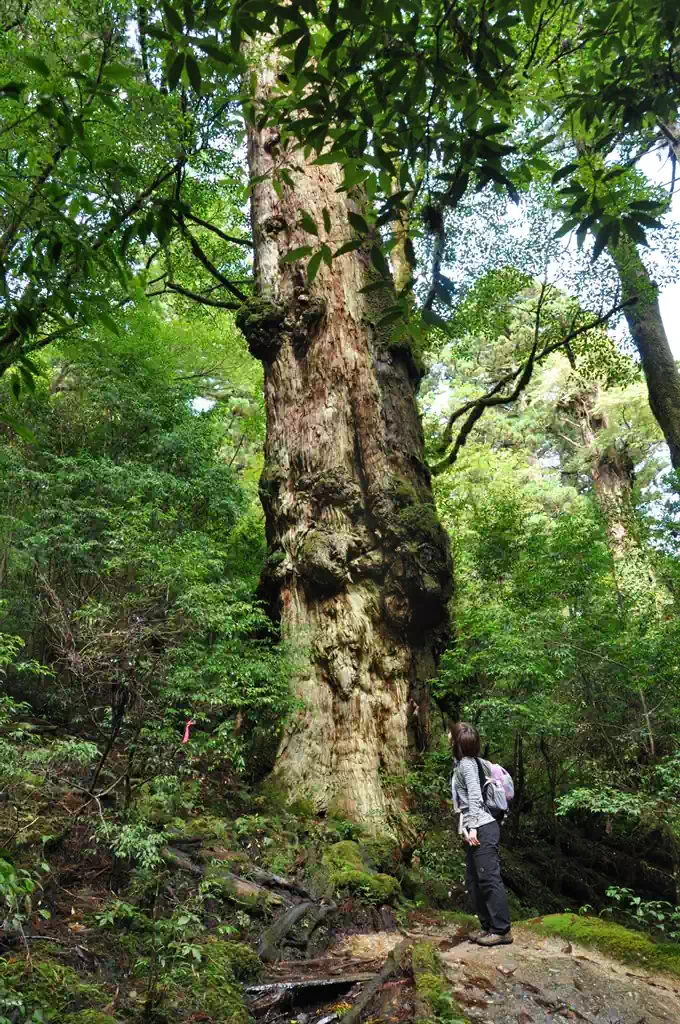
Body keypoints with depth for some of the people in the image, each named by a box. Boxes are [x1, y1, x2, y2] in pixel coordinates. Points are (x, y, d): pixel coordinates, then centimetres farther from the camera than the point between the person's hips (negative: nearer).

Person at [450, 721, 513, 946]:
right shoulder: (462, 762, 15)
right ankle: (487, 926, 20)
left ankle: (502, 930, 0)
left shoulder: (466, 763, -11)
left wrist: (472, 827, -20)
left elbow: (474, 796, -18)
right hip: (473, 830, 10)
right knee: (474, 881, 13)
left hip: (481, 829, -10)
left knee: (489, 879, -6)